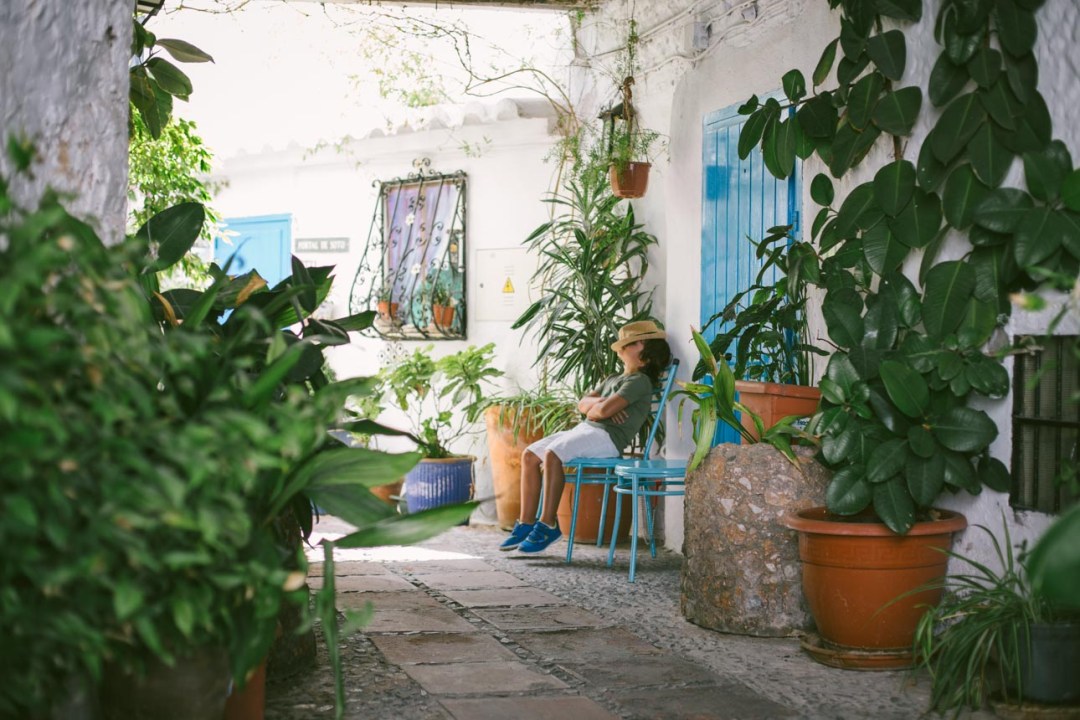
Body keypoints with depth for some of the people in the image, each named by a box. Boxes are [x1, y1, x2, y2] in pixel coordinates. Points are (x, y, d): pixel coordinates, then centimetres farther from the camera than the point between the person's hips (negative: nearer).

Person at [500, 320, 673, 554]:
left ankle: (548, 526, -29)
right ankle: (526, 524, -7)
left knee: (552, 454, -32)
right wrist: (599, 403, -5)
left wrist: (594, 409, 7)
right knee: (530, 455, -5)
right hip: (585, 430, 10)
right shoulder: (612, 380, 28)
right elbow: (583, 404, 16)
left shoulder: (640, 381, -3)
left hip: (607, 437, -10)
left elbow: (605, 410, -16)